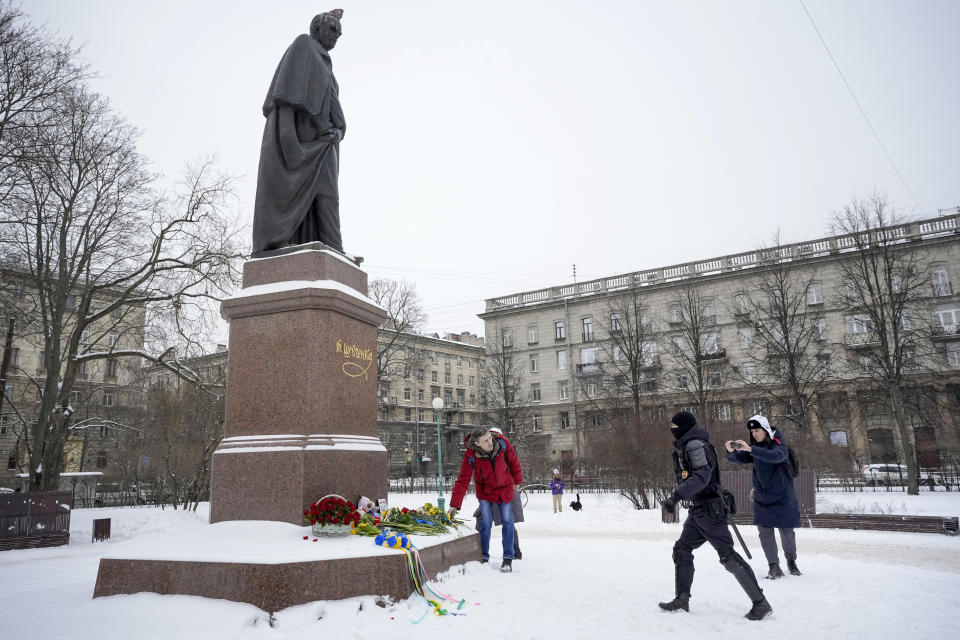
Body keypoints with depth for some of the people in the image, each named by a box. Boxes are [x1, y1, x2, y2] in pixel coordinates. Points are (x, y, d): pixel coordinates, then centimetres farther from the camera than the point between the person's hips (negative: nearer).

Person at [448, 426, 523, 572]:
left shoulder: (503, 444, -24)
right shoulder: (470, 456, -27)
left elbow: (514, 462, -4)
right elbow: (463, 481, -23)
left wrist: (517, 481, 9)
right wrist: (454, 505, -27)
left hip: (505, 489, 1)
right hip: (485, 492, -1)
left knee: (507, 522, 0)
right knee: (485, 523, -6)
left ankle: (508, 558, 12)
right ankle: (484, 557, 12)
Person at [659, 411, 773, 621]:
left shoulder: (695, 445, -17)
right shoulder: (686, 446, 14)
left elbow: (702, 476, -28)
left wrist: (676, 495, -31)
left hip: (709, 510, -10)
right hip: (697, 511, 10)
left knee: (728, 556, -6)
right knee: (682, 550, 10)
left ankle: (761, 603, 4)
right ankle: (682, 599, 17)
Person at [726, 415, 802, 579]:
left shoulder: (779, 444, -13)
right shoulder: (755, 447, 2)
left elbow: (776, 456, -36)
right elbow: (739, 459, -8)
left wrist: (750, 449, -46)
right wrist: (731, 451, -31)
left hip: (782, 497, -4)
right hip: (762, 497, 4)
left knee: (787, 532, 8)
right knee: (765, 532, -2)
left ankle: (791, 561, 33)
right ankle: (774, 567, 9)